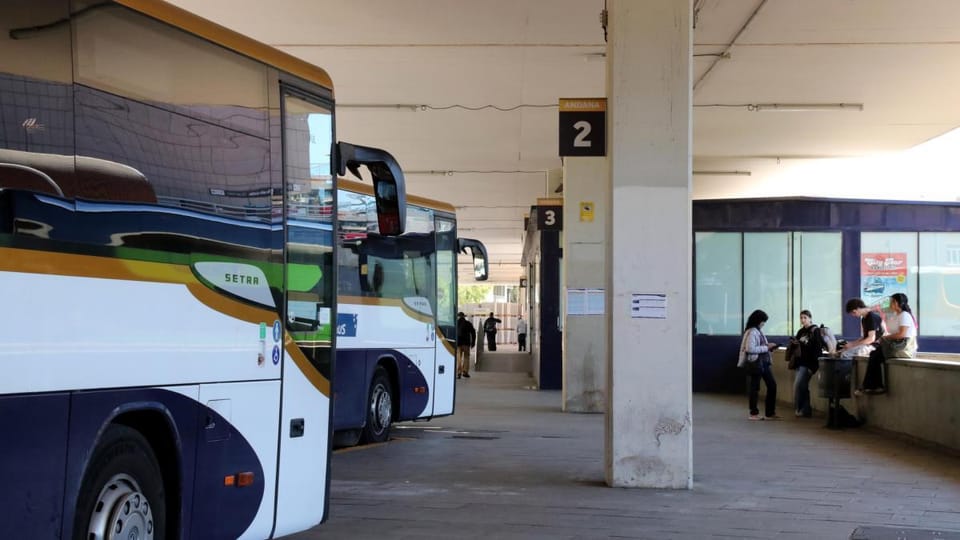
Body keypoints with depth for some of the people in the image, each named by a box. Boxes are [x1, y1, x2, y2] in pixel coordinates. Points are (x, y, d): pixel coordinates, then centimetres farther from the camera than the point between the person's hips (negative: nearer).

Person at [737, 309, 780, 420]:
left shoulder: (759, 331, 12)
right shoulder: (751, 332, -15)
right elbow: (750, 349, -24)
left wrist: (768, 346, 3)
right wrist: (766, 348, -18)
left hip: (764, 362, 9)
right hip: (755, 363, -9)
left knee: (772, 385, 8)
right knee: (754, 388, 2)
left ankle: (770, 413, 15)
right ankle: (754, 413, 15)